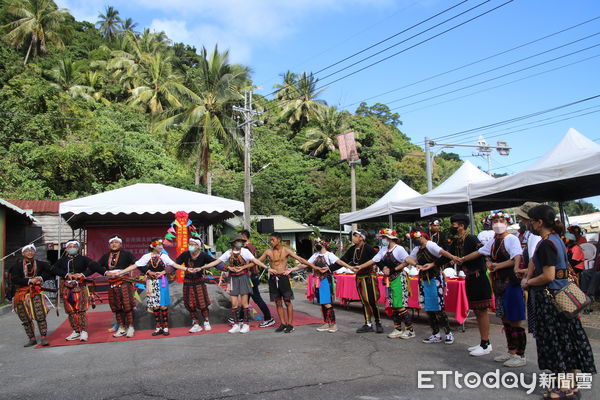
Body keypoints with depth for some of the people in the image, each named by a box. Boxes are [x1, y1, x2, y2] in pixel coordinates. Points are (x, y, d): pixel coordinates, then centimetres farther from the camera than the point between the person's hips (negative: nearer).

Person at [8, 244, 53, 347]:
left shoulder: (40, 264, 5)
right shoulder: (18, 265, 2)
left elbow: (51, 272, 11)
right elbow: (15, 279, -8)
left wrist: (42, 277, -4)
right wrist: (29, 281, -15)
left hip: (35, 293, -1)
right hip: (21, 294, 1)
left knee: (40, 316, -11)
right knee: (25, 318, 7)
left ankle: (43, 338, -7)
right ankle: (32, 339, 18)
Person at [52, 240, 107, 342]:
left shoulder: (83, 259, 5)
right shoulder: (62, 260, 16)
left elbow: (94, 266, -8)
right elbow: (54, 269, 1)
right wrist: (67, 274, -12)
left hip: (80, 286, -4)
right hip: (66, 287, 4)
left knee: (81, 309, -10)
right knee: (71, 311, 5)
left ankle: (84, 331, -9)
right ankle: (76, 331, 12)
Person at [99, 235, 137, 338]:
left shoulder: (126, 254, -1)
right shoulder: (106, 256, 14)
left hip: (124, 283, -5)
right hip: (112, 285, 5)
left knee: (127, 305, -4)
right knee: (116, 307, 10)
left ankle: (130, 327, 5)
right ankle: (121, 328, 19)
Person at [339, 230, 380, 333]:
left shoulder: (368, 248, -15)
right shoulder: (352, 249, 5)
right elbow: (343, 260, 8)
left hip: (369, 276, -6)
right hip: (359, 277, 7)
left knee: (372, 301, -5)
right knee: (364, 301, 10)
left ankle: (378, 323, 11)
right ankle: (368, 325, 17)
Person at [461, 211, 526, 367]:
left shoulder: (512, 239, -9)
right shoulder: (493, 241, 15)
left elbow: (516, 259, -20)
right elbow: (478, 253, 26)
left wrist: (498, 265, -15)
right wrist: (461, 260, 27)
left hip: (511, 282, -8)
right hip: (498, 283, 8)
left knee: (514, 320, -3)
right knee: (505, 319, 13)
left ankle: (520, 355, 7)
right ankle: (511, 352, 24)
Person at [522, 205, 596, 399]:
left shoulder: (545, 244, -19)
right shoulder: (557, 239, 11)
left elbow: (548, 276, -24)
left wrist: (528, 283, -9)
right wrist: (531, 277, 15)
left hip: (549, 297, -10)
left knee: (555, 340, 0)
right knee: (566, 338, 14)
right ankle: (571, 384, 25)